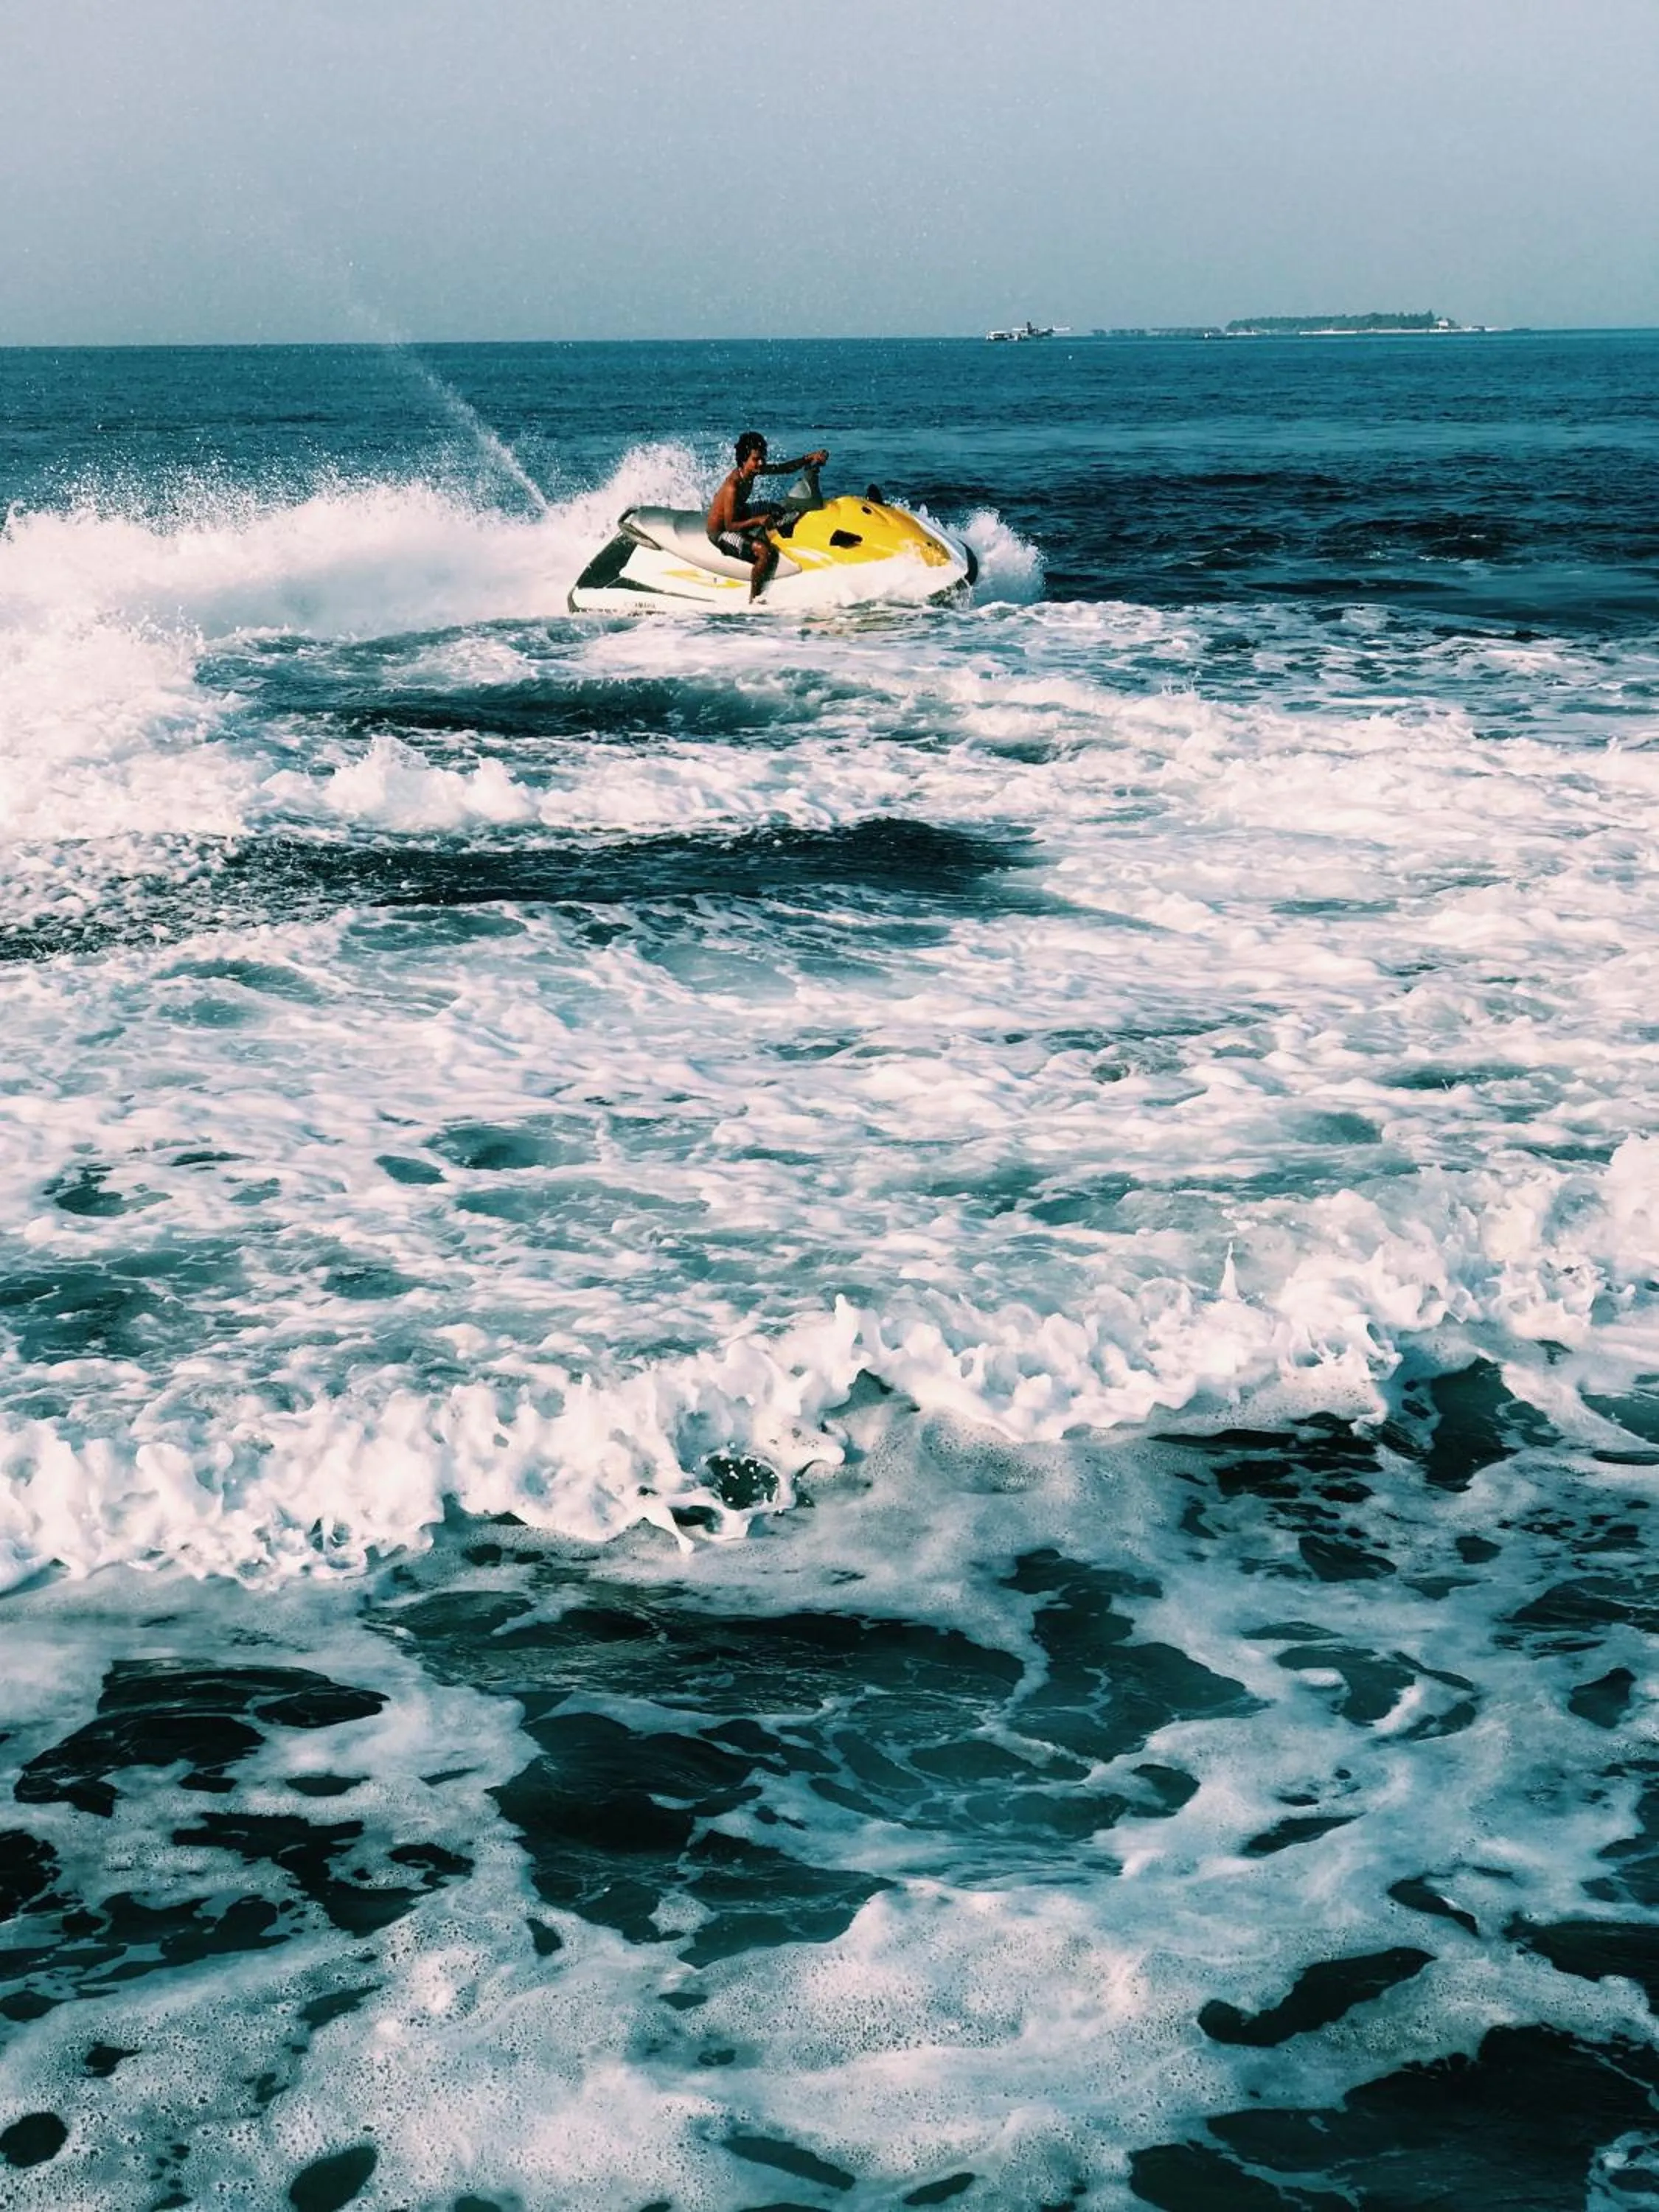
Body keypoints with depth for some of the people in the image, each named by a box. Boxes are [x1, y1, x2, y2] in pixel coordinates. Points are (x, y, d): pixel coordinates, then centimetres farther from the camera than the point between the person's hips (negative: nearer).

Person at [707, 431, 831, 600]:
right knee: (767, 553, -29)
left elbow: (784, 469, -2)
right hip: (721, 534, -10)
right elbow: (730, 525, -31)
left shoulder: (753, 469, -9)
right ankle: (754, 599, -19)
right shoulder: (733, 488, -33)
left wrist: (809, 458, -15)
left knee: (778, 511, 24)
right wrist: (757, 520, -41)